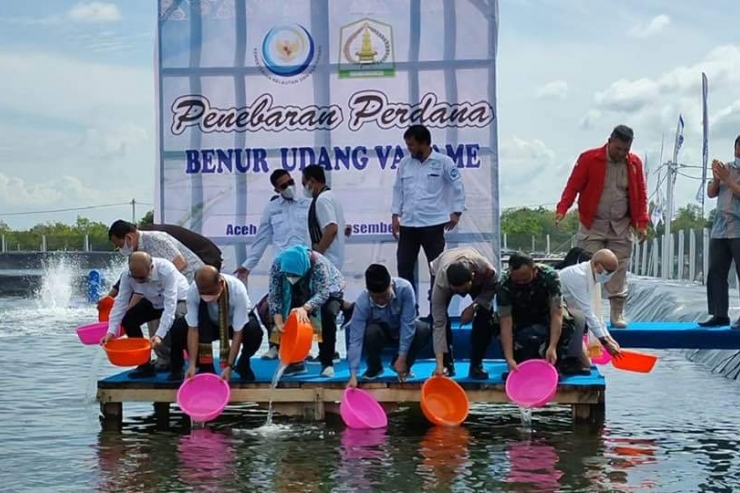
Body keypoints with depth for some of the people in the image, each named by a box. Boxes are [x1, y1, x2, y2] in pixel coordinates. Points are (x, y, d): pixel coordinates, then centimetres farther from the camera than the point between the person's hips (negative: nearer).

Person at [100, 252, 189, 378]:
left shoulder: (167, 271, -38)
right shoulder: (127, 275, -24)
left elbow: (170, 306, -41)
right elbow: (120, 303, -22)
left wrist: (159, 335, -50)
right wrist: (111, 332, -33)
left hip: (178, 300, -6)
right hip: (154, 302, 6)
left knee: (170, 333, -30)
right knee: (128, 320, -12)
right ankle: (145, 365, 2)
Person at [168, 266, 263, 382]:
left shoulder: (237, 290, -36)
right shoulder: (193, 291, -31)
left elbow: (238, 332, -33)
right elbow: (193, 328, -26)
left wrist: (229, 366, -37)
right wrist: (192, 364, -32)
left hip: (235, 323, -2)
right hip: (209, 324, 2)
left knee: (254, 332, -36)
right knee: (178, 329, -25)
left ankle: (243, 365, -4)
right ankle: (205, 367, -6)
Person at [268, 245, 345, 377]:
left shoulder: (318, 263, -37)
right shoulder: (277, 264, -28)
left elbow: (322, 293, -41)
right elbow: (275, 296, -25)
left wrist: (305, 308, -57)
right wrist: (279, 323, -35)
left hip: (329, 291, -4)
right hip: (299, 295, 4)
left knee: (328, 313, -31)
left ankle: (327, 363, -18)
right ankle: (296, 361, 0)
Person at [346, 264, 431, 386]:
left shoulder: (404, 288, -34)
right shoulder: (362, 303, -32)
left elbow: (408, 323, -29)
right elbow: (356, 339, -33)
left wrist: (402, 357, -29)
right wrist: (353, 375, -41)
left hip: (404, 331, 1)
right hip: (381, 333, -1)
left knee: (424, 330, -30)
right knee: (371, 332, -35)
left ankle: (404, 366, -4)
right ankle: (374, 367, -4)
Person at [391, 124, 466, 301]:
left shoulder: (443, 162, -5)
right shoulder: (405, 163, 7)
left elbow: (458, 186, -1)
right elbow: (398, 190, 13)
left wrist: (456, 212, -4)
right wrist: (395, 215, 7)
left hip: (433, 224, -4)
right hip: (408, 224, 4)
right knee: (404, 267, 5)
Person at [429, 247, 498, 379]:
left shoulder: (486, 270, -43)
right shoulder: (441, 283, -42)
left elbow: (492, 288, -17)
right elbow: (439, 323, -40)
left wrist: (474, 306, -32)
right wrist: (439, 364, -43)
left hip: (479, 279, 1)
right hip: (442, 272, -1)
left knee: (486, 314, -20)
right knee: (437, 315, -22)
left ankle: (476, 365, -6)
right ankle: (446, 364, -6)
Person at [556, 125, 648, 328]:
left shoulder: (634, 163, 4)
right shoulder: (589, 159, -7)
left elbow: (641, 194, 7)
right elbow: (573, 186, -7)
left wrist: (642, 223, 0)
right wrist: (562, 209, -21)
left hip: (621, 228, 3)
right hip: (593, 226, -3)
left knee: (619, 272, 6)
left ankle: (617, 314, 15)